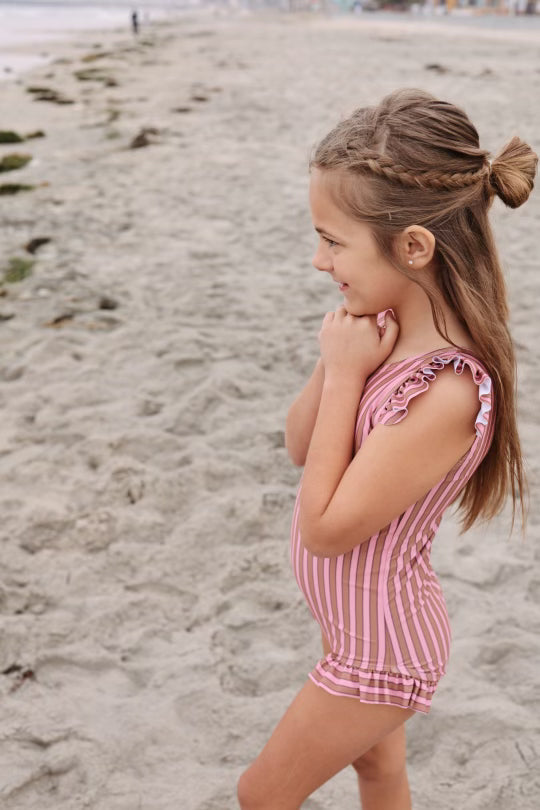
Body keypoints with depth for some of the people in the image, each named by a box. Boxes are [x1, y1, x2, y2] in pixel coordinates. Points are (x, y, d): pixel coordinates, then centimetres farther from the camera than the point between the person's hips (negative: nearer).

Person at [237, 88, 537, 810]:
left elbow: (324, 527, -27)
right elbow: (299, 446, -2)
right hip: (363, 616, 7)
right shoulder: (385, 329, -10)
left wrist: (346, 375, -25)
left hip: (378, 643, -7)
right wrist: (336, 359, -19)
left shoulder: (447, 392, -34)